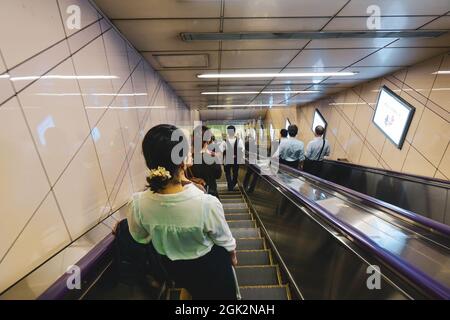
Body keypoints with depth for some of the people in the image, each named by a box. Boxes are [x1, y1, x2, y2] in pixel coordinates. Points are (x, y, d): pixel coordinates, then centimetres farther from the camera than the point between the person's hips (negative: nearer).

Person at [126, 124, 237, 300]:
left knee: (196, 291, 36)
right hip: (209, 264, -3)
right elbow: (224, 240, -17)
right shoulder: (207, 203, -38)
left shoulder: (137, 204, -28)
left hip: (173, 266, 4)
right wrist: (233, 255, 4)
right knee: (221, 292, 30)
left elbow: (140, 237, -5)